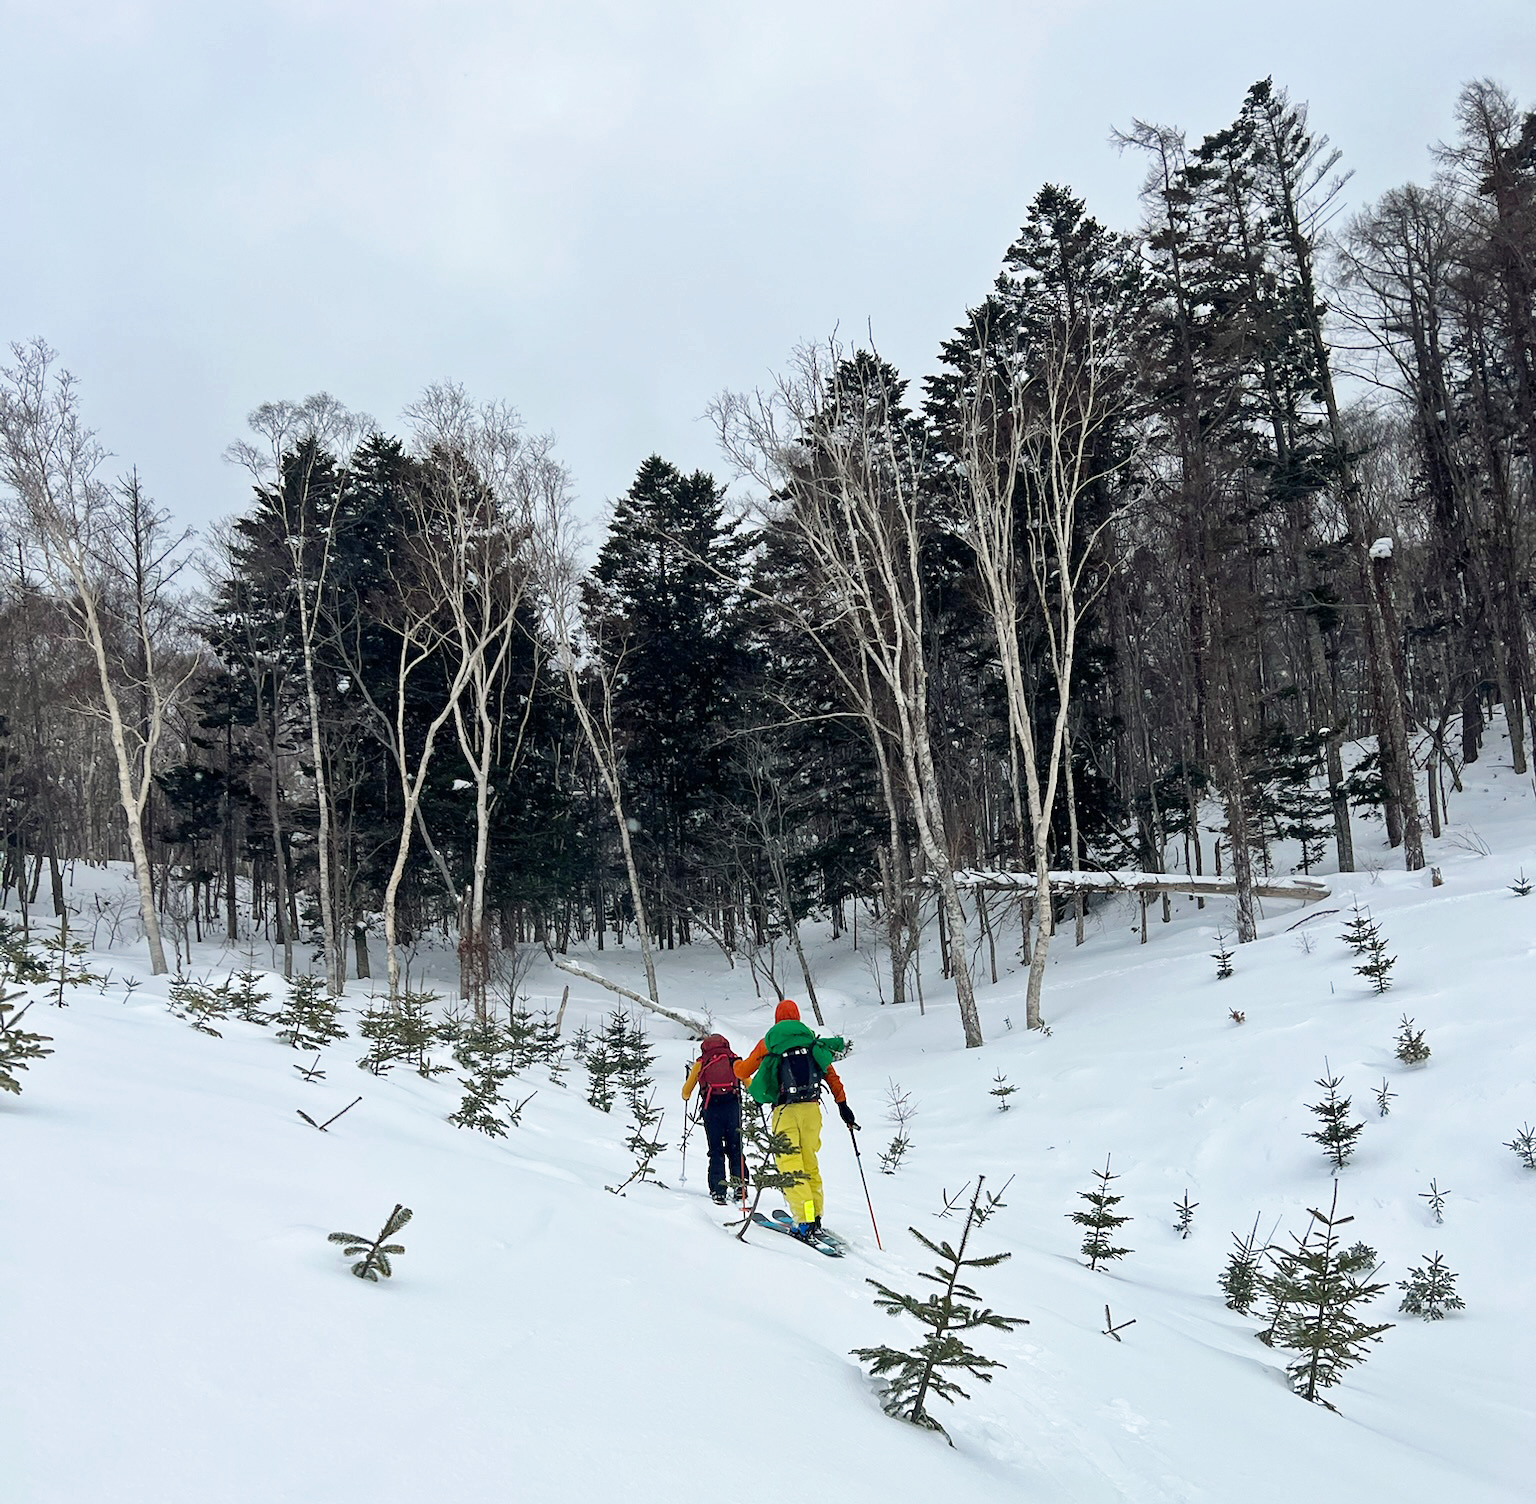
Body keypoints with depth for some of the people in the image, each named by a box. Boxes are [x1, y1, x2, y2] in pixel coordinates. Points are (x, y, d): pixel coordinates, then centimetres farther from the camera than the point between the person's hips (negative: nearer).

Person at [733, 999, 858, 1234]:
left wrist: (738, 1064, 37)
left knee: (790, 1164, -3)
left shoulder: (768, 1041, 7)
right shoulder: (811, 1039, 14)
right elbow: (831, 1075, 9)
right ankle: (816, 1217, 14)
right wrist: (843, 1105, 12)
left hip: (785, 1109, -3)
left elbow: (742, 1071, 14)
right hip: (812, 1108, 3)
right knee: (810, 1163, 15)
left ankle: (805, 1219, -14)